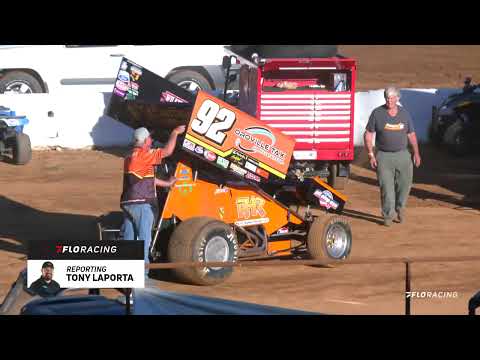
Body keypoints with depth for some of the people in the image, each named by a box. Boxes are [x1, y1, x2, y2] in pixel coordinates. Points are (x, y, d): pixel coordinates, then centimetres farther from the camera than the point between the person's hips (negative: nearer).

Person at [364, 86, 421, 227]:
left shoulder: (404, 114, 8)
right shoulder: (377, 113, -1)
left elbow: (411, 135, 15)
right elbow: (368, 135, 0)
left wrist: (416, 153, 6)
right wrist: (371, 155, -7)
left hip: (402, 154, 2)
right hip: (384, 156, -2)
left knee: (405, 183, 1)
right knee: (386, 187, -5)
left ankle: (400, 207, 26)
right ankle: (388, 216, 1)